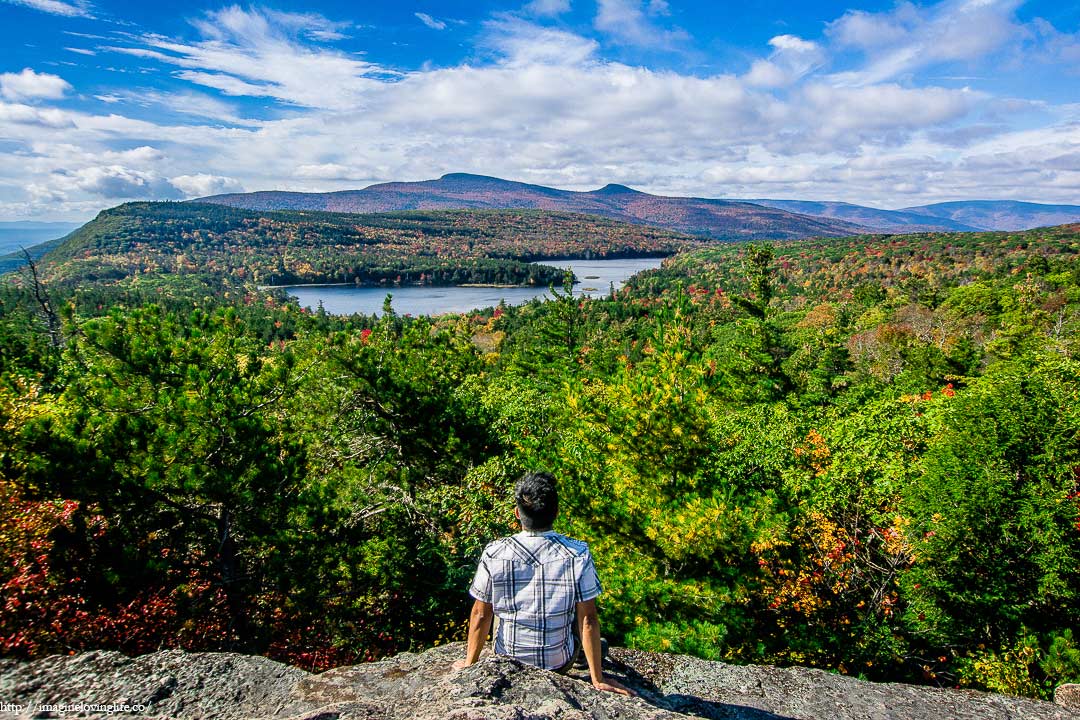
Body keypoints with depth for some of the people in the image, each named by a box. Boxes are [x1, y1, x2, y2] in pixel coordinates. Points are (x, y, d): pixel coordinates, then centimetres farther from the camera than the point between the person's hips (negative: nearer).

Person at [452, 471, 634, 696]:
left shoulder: (494, 554, -18)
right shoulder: (578, 555, -20)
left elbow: (481, 614, -8)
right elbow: (588, 620, -17)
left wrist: (470, 663, 7)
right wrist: (597, 679, -6)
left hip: (508, 661, 1)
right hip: (560, 664, -1)